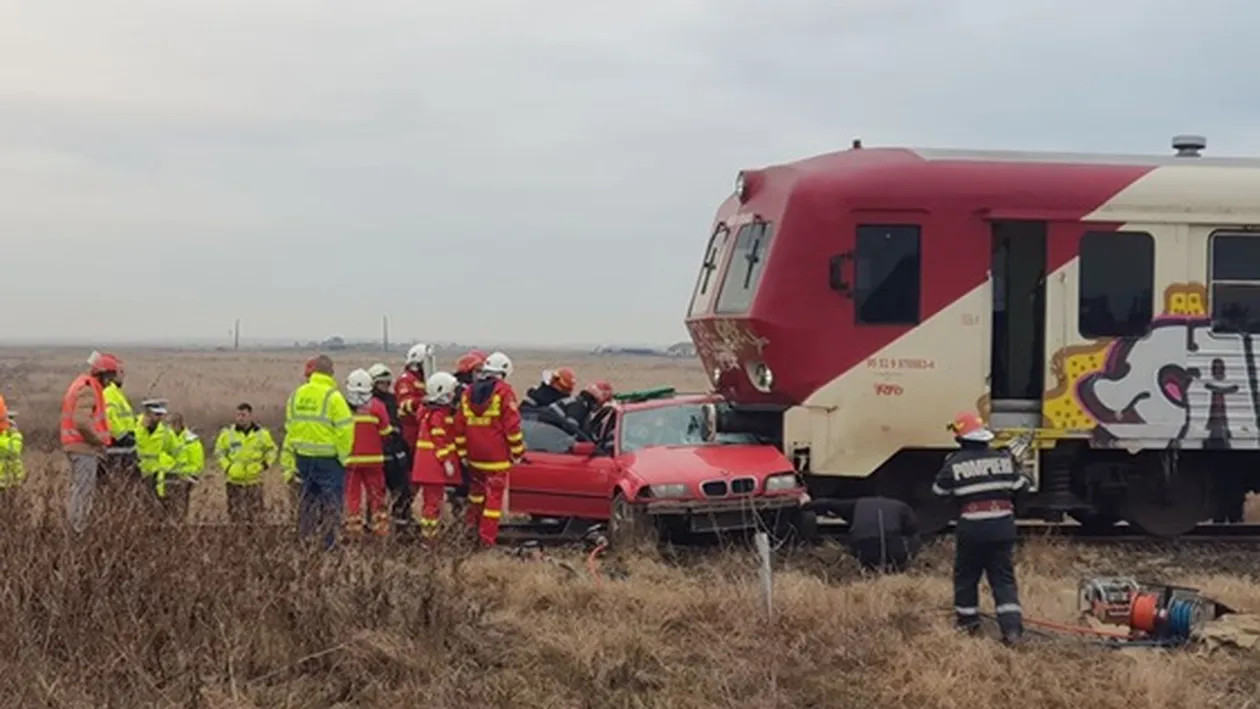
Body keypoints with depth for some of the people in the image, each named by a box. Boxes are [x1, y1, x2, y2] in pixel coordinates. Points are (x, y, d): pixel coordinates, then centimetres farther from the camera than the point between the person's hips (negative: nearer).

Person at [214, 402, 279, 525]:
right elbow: (219, 452, 6)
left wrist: (265, 464, -2)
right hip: (234, 481, -1)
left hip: (254, 481, 1)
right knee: (237, 515, -1)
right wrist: (227, 467, -8)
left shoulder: (262, 433, 3)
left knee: (255, 515, 3)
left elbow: (272, 450, 14)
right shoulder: (228, 433, 0)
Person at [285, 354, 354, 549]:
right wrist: (343, 455, -5)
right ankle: (329, 540, 0)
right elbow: (345, 429, -16)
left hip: (303, 456, 6)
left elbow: (289, 426, 10)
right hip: (328, 458, -6)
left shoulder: (296, 394, 6)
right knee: (331, 499, 3)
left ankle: (304, 537, 21)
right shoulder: (333, 396, -14)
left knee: (308, 496, 19)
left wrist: (294, 452, 17)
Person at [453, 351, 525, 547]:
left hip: (474, 455, 5)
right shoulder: (503, 391, -10)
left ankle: (470, 526, 32)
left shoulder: (468, 392, 7)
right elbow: (512, 424, -13)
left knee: (477, 487, 24)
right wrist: (517, 451, -5)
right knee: (495, 494, -1)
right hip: (497, 455, -5)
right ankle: (487, 538, -4)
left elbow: (459, 425, 8)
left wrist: (462, 452, 14)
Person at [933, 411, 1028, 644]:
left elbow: (939, 491, 3)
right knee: (1004, 579, 5)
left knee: (966, 575, 16)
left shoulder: (955, 463, -8)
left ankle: (967, 620, 24)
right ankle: (1012, 626, -6)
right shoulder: (1003, 458, 1)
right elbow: (1019, 487, 8)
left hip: (971, 528, -2)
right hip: (1002, 526, 3)